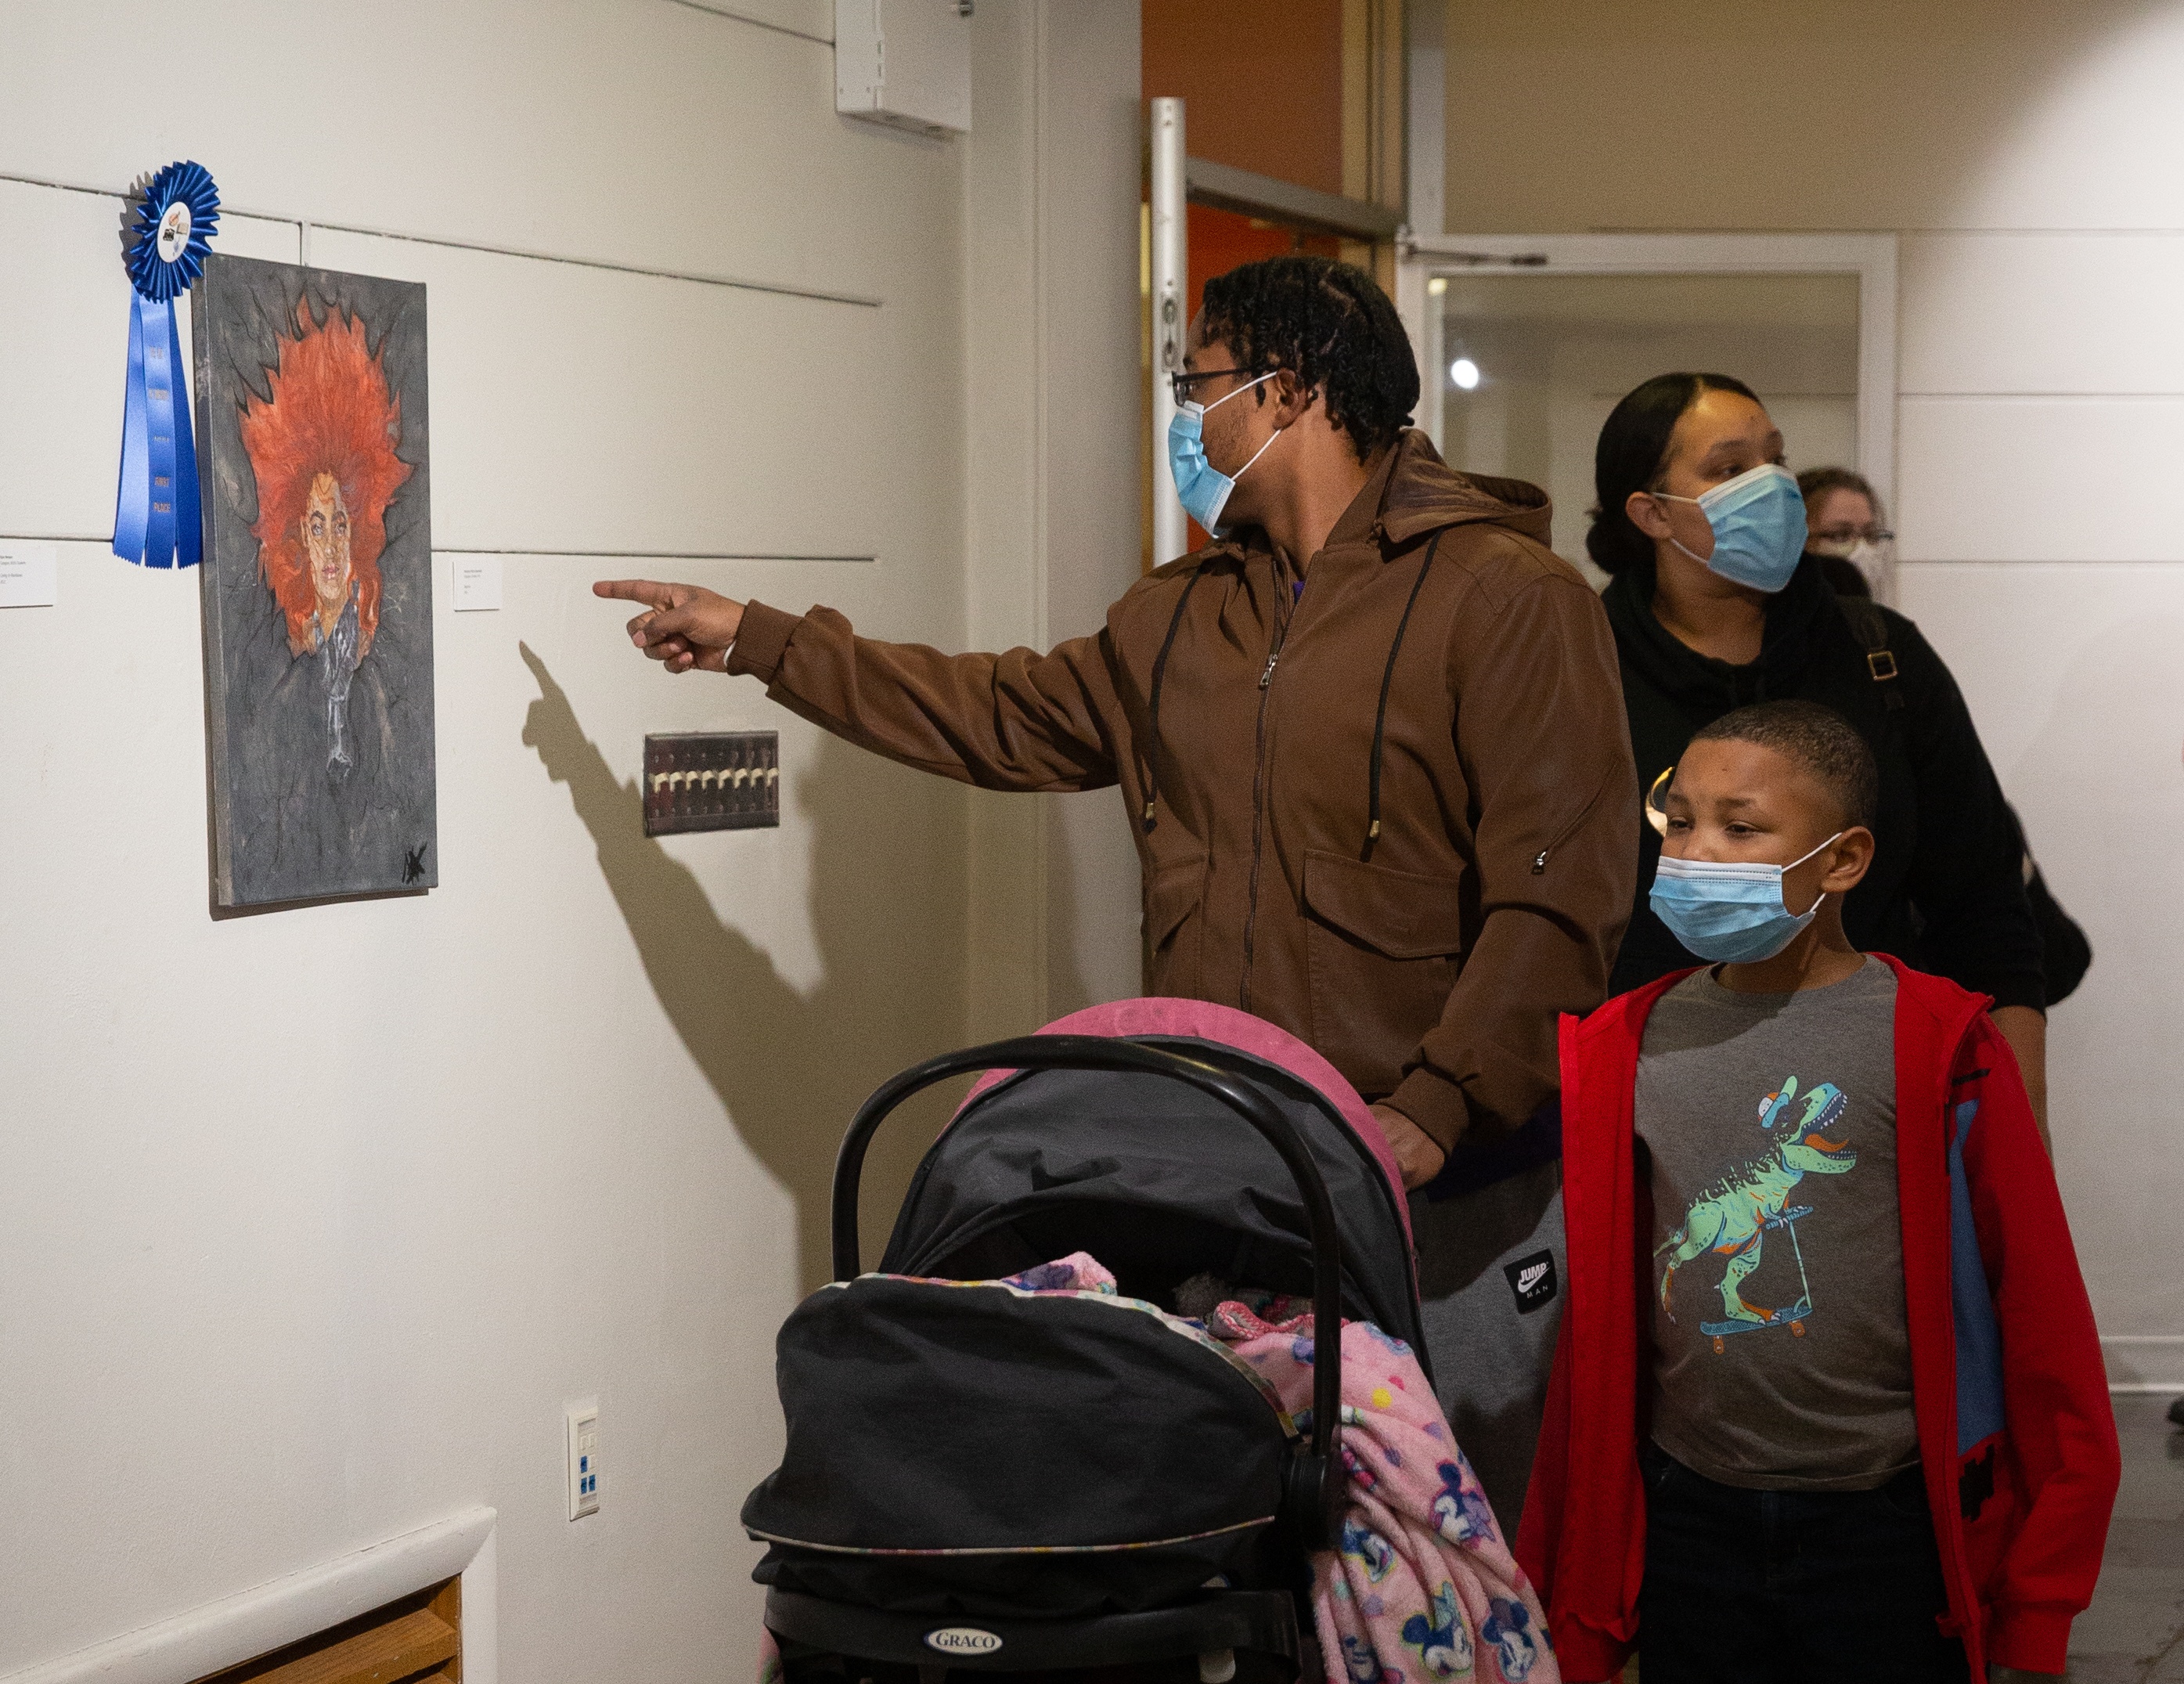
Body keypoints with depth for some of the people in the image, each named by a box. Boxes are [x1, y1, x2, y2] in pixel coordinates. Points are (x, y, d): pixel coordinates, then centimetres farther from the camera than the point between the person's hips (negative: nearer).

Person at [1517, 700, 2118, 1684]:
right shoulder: (1622, 1053, 3)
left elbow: (2038, 1303, -3)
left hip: (1889, 1528, -3)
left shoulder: (1935, 1047, -7)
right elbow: (1596, 1325, 7)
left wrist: (2037, 1602, -1)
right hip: (1687, 1523, 3)